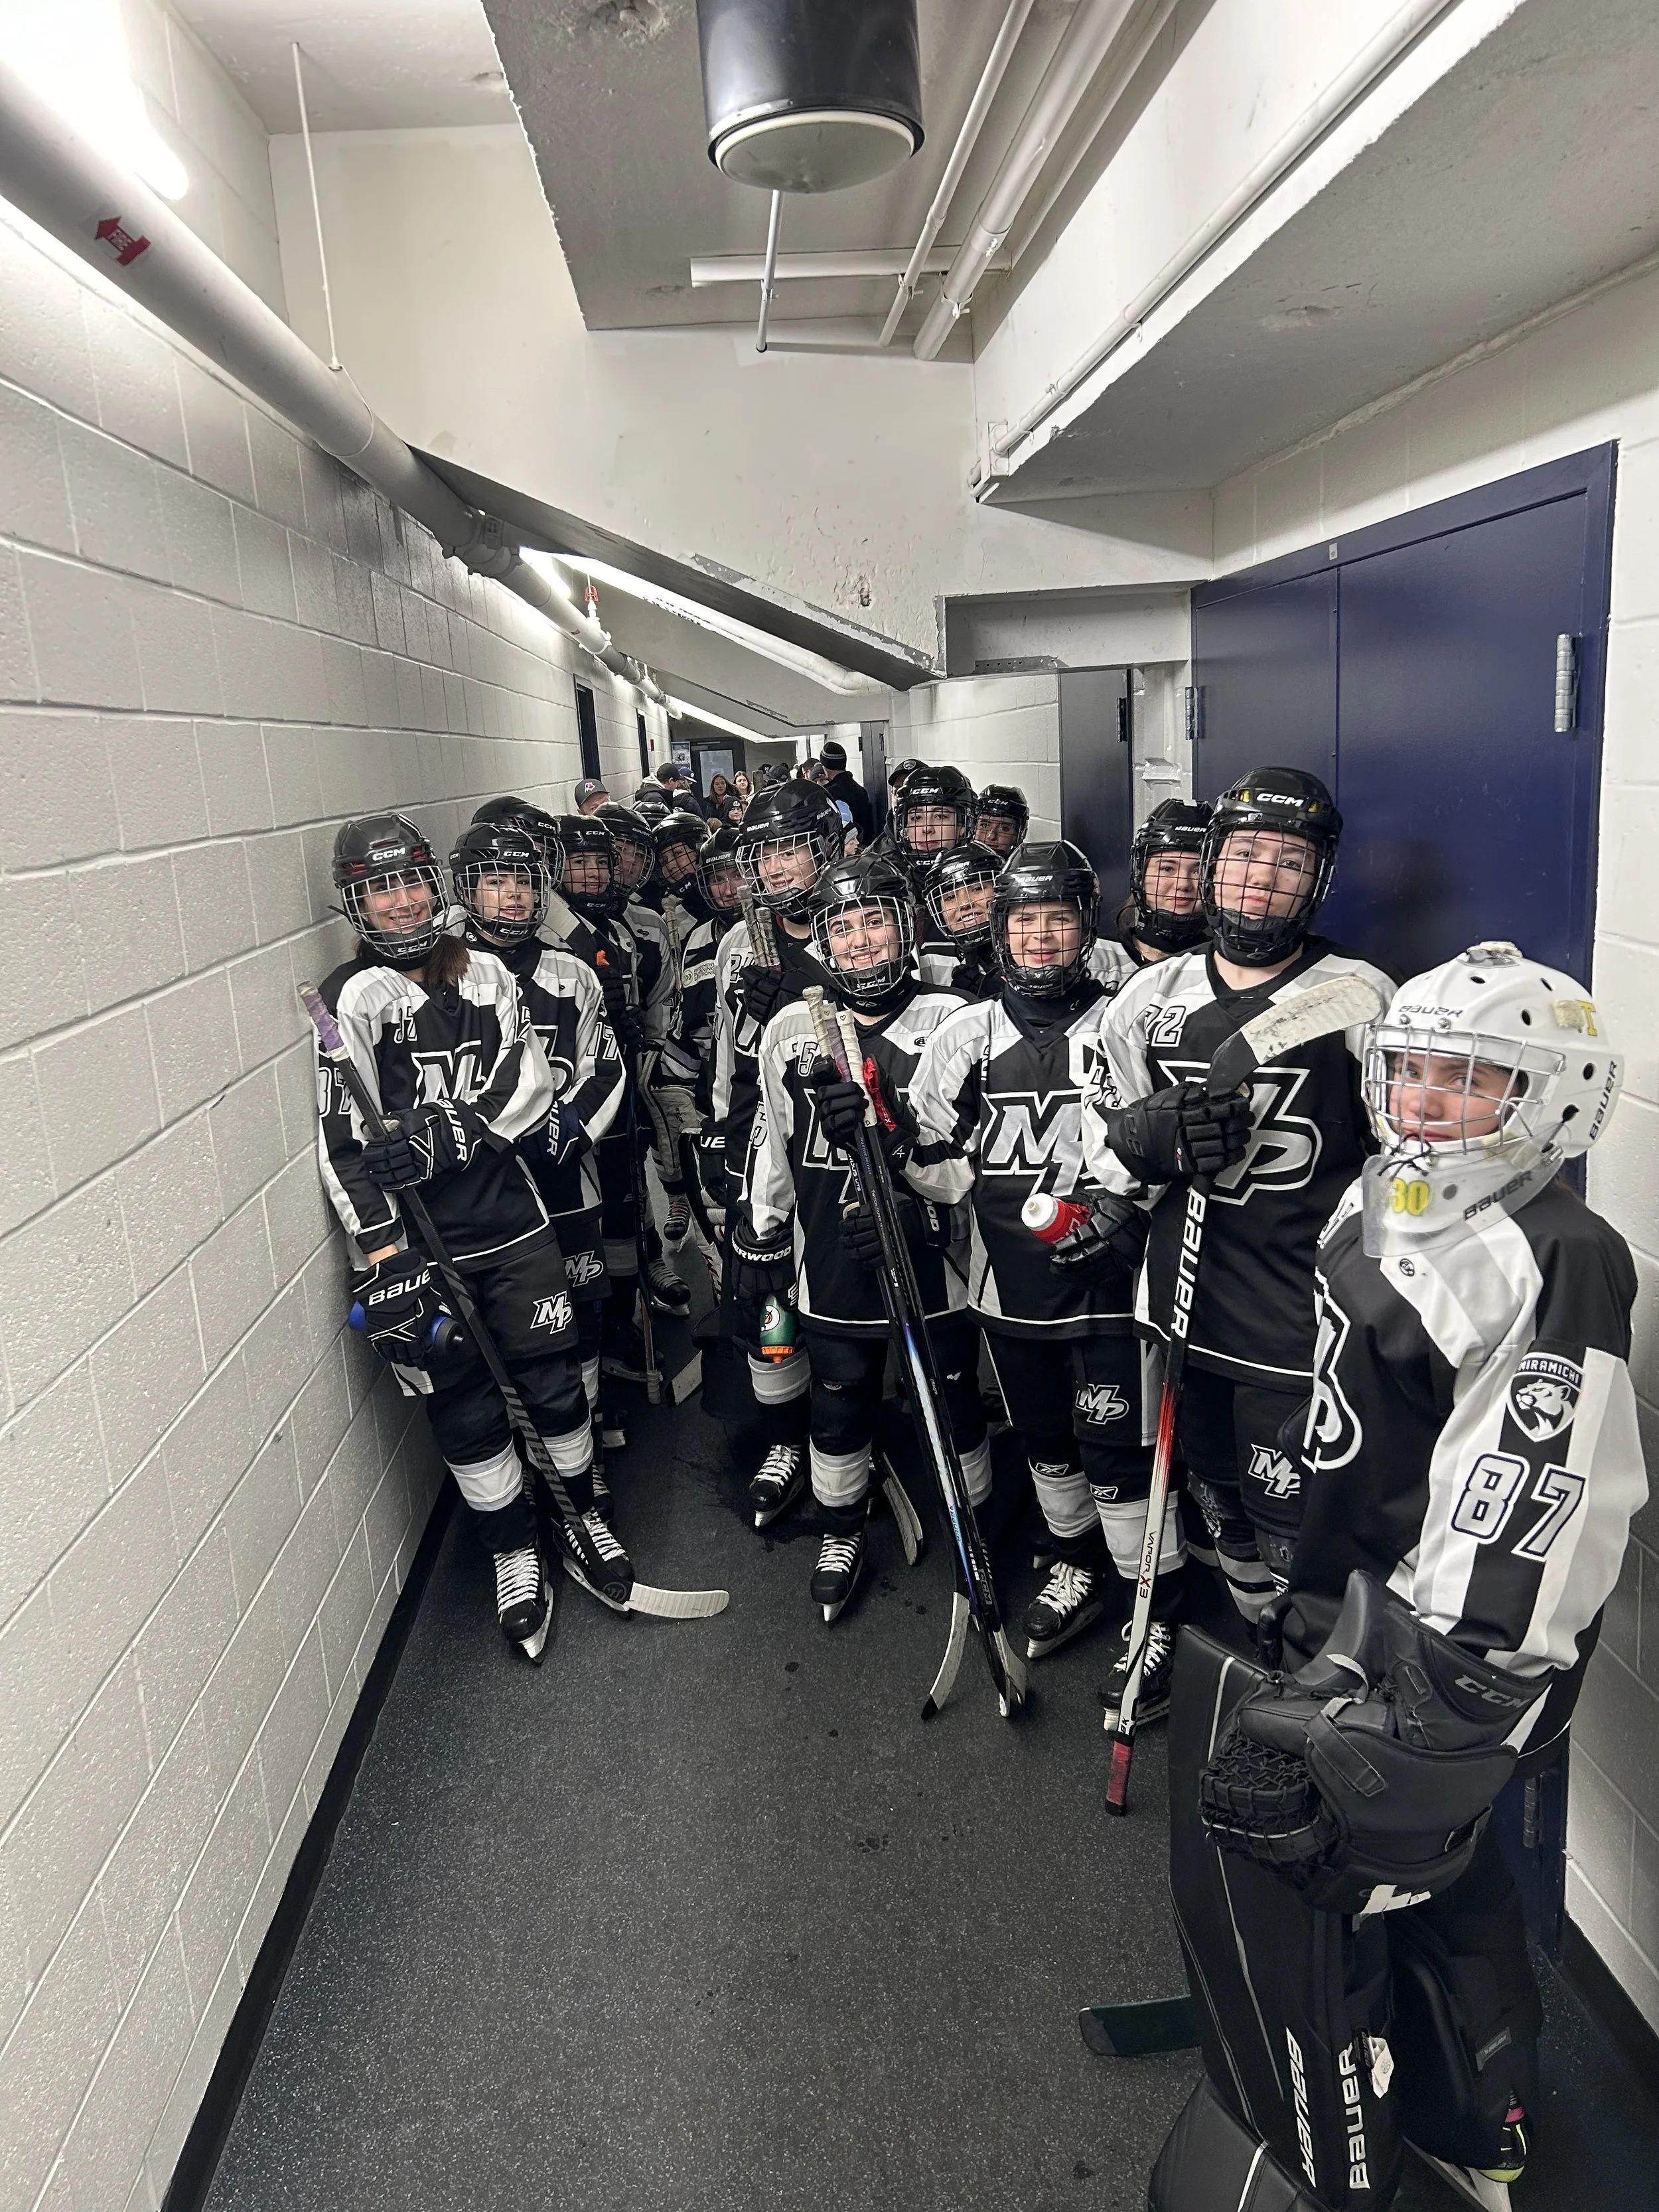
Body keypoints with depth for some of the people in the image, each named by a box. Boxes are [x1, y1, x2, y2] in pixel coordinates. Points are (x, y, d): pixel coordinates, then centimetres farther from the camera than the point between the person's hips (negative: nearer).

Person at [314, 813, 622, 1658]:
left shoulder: (486, 975, 6)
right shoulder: (352, 998, -7)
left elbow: (528, 1082, -3)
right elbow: (344, 1139, -13)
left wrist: (450, 1132, -21)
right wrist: (382, 1255, -20)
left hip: (513, 1222, 3)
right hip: (424, 1244, -3)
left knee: (555, 1383, 10)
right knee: (466, 1410, 7)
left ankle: (583, 1519, 34)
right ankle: (515, 1554, 28)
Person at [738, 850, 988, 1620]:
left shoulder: (950, 1022, -6)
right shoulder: (790, 1030, 3)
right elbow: (772, 1141, 12)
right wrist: (758, 1239, 13)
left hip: (933, 1259, -2)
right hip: (832, 1265, 2)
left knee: (954, 1404, 12)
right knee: (839, 1407, 16)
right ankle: (841, 1534, 38)